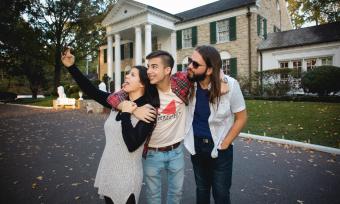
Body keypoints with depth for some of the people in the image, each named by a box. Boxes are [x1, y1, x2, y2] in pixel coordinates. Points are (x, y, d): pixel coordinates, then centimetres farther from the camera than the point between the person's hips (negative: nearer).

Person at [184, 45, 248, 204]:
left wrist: (224, 145, -11)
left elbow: (241, 117, -10)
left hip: (219, 147, -2)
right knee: (201, 189, 22)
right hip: (196, 145, 3)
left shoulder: (229, 85, -20)